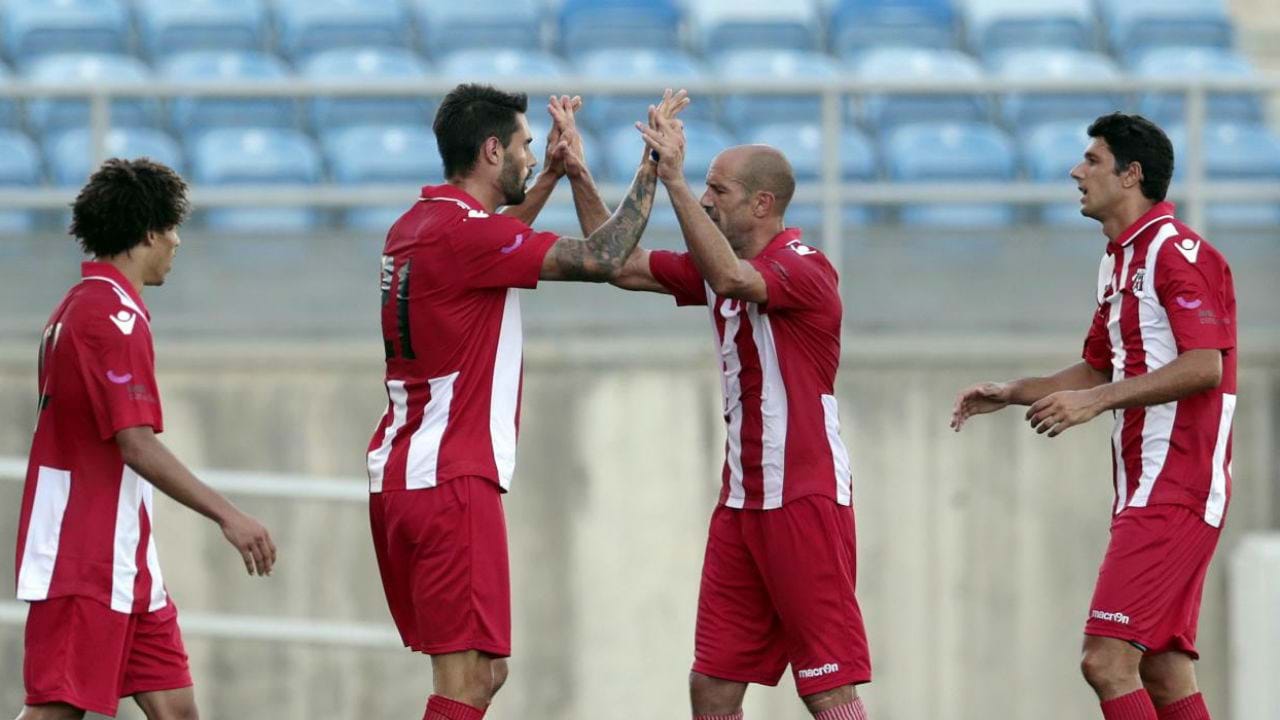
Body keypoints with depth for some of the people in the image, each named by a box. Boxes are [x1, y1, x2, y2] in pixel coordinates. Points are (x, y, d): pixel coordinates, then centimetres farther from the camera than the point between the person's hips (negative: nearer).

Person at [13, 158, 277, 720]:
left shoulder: (81, 305, 17)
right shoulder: (114, 316, -15)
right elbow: (137, 446, -23)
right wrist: (227, 516, -24)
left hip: (125, 563, 10)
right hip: (86, 564, -10)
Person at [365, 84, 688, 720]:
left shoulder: (416, 226, 14)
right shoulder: (464, 233, -14)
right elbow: (602, 258, -17)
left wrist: (554, 173, 37)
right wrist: (653, 163, -6)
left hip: (397, 474, 10)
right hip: (450, 481, -10)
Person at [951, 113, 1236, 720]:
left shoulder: (1177, 252, -12)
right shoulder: (1119, 260, 19)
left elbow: (1205, 367, -22)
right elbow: (1100, 370, 29)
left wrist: (1098, 400, -23)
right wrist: (1012, 394, 19)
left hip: (1176, 489, -10)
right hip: (1144, 487, 10)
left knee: (1107, 661, -16)